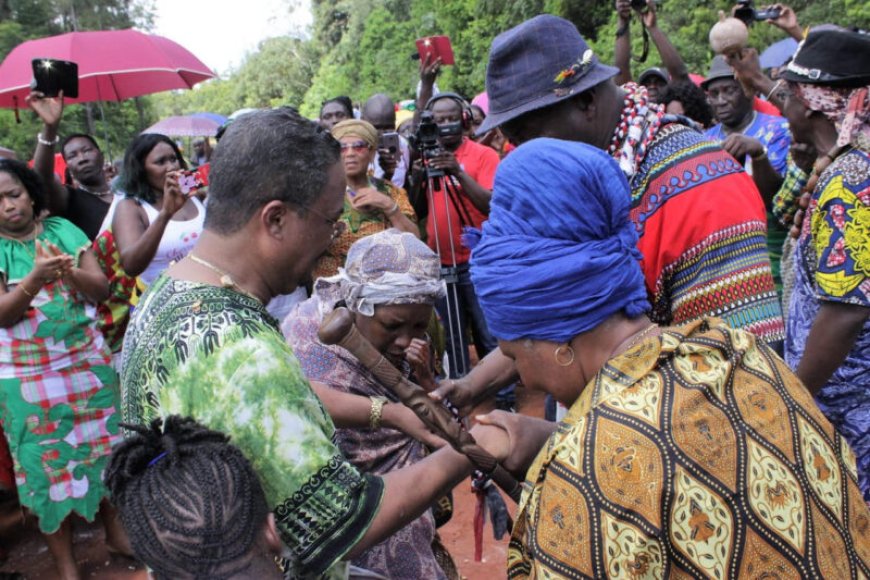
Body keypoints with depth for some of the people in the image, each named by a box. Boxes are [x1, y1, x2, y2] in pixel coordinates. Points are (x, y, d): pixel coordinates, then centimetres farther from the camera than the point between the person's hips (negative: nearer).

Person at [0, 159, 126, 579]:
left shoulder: (63, 229, 1)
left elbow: (101, 288, -3)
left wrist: (70, 272, -23)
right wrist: (35, 279, -30)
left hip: (88, 363, 3)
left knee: (104, 447, 12)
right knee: (48, 463, 5)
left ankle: (115, 531, 31)